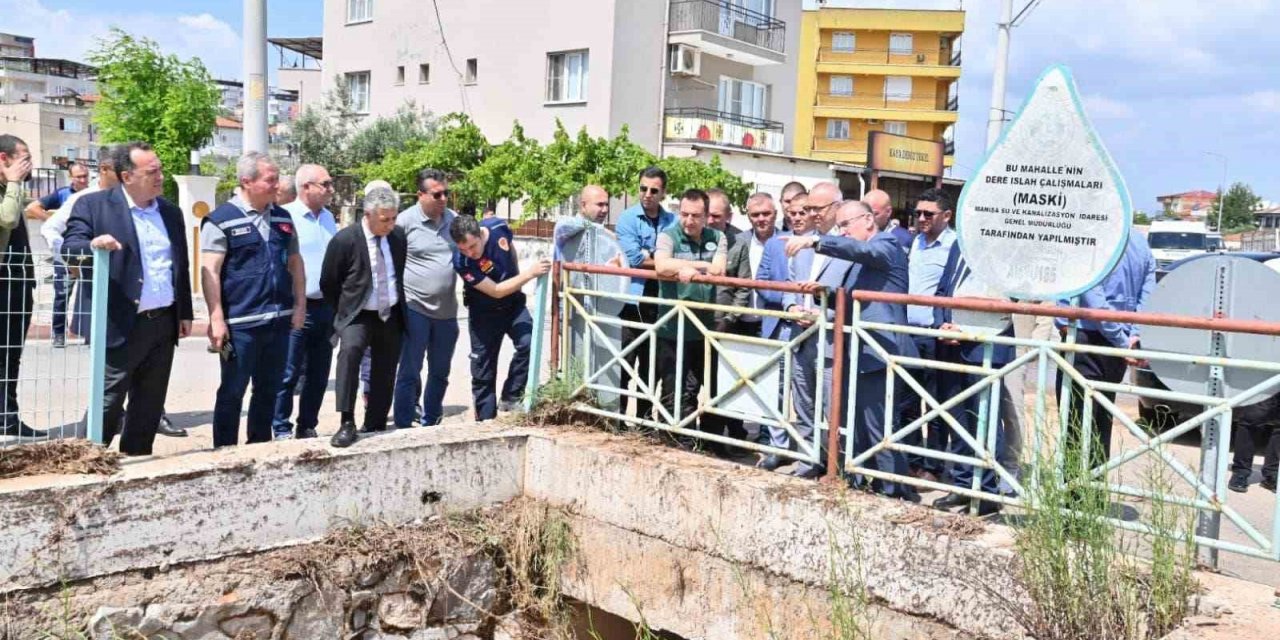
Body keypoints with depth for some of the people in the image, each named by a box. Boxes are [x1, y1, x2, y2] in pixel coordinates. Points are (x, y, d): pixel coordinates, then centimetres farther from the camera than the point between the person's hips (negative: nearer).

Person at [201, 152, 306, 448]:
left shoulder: (283, 218, 12)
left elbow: (295, 263, 18)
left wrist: (300, 305, 9)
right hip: (240, 323, -6)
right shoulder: (222, 219, -7)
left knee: (269, 390, 14)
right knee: (233, 391, 3)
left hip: (279, 320, 6)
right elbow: (210, 271, -10)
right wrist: (216, 319, -16)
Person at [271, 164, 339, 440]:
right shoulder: (286, 216, -10)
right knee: (288, 374, -2)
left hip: (325, 306, 7)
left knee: (318, 375, 12)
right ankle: (282, 430, 8)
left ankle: (308, 427, 23)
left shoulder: (328, 217, 13)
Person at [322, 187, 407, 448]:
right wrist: (343, 312, 3)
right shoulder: (344, 239, -15)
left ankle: (374, 429, 22)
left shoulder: (399, 235, -1)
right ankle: (347, 423, -28)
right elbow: (328, 283, -4)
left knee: (384, 376, 7)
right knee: (350, 350, -32)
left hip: (392, 316, 4)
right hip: (358, 315, -4)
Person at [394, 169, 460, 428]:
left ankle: (431, 423, 29)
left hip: (446, 310, 5)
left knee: (440, 372, 15)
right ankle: (403, 426, 7)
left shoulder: (454, 219, 6)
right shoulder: (405, 221, -9)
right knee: (409, 372, -1)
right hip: (415, 308, -5)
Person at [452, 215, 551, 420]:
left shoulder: (498, 227, -20)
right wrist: (529, 274, -34)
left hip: (513, 303, 3)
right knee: (483, 367, 4)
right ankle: (485, 420, 19)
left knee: (529, 343, -23)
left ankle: (510, 399, -9)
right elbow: (496, 291, -28)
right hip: (485, 312, -2)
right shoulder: (462, 262, -29)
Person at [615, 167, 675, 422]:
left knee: (651, 362, 14)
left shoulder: (673, 221, 8)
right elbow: (633, 258, -15)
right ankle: (618, 412, 10)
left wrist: (649, 256, -13)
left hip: (660, 300, 4)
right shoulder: (627, 219, -4)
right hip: (632, 299, -4)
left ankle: (645, 414, 24)